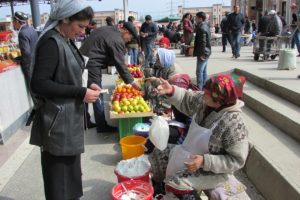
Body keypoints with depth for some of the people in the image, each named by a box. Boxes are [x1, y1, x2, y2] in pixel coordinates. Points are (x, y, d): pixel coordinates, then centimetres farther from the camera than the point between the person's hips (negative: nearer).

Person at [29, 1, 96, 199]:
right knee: (60, 177, 7)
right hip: (58, 122, -9)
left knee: (70, 172, 21)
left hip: (70, 118, 9)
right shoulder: (51, 42, -18)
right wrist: (80, 93, -21)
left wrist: (85, 87, 2)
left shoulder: (66, 41, 9)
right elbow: (39, 84, -23)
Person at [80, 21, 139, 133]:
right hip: (92, 67, -9)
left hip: (82, 62, 10)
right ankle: (102, 126, 12)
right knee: (97, 97, 1)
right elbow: (120, 64, -14)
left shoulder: (105, 29, 15)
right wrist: (131, 81, -7)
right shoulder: (117, 40, -13)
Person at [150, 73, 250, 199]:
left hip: (213, 171, -8)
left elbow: (237, 160, -27)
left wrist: (205, 162, -33)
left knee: (175, 184, -25)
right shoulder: (204, 101, -12)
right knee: (158, 154, 13)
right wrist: (171, 91, -15)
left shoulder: (234, 124, -32)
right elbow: (186, 100, 6)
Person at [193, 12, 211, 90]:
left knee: (199, 71, -7)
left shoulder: (201, 28, -18)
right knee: (204, 70, 15)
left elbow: (203, 42, -24)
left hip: (203, 53, -10)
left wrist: (201, 54, -23)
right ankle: (204, 87, 23)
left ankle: (199, 88, -3)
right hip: (205, 52, 10)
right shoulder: (205, 26, 14)